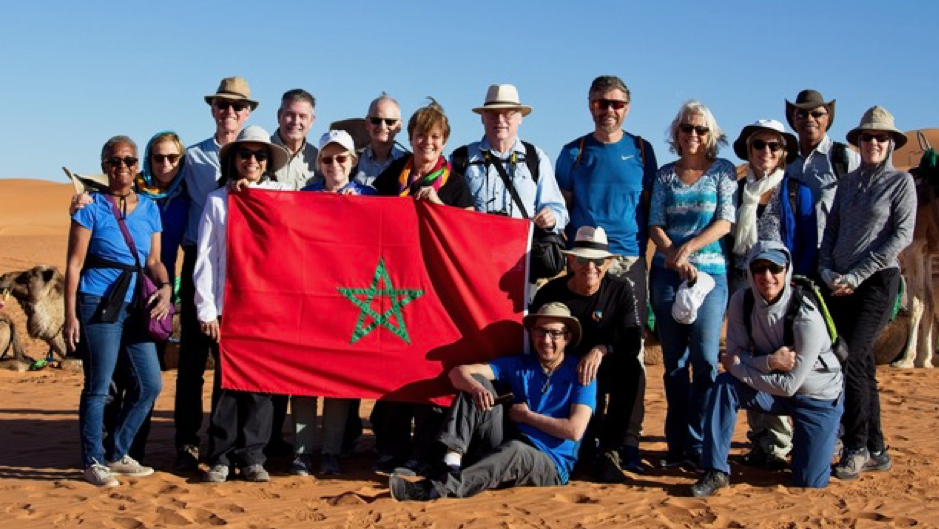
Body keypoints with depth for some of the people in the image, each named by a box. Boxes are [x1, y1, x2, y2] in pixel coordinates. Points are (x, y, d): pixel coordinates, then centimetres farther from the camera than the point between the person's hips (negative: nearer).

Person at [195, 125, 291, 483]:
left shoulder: (283, 196, 10)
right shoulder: (217, 199, 10)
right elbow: (206, 258, 6)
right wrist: (206, 309, -1)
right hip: (227, 304, 0)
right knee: (227, 382, 0)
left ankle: (251, 456, 10)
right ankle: (220, 457, 9)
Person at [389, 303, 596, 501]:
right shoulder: (519, 365, 11)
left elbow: (575, 430, -15)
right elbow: (459, 372, 0)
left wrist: (526, 416, -5)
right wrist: (476, 387, -24)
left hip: (551, 466, -4)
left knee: (513, 452, -40)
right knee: (476, 381, -11)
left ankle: (435, 489, -53)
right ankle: (452, 461, -31)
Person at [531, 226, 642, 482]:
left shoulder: (620, 290, -5)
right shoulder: (550, 293, -4)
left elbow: (633, 339, -17)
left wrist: (601, 350, -36)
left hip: (602, 376, 0)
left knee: (629, 367, -30)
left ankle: (611, 451, -23)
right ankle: (588, 437, 3)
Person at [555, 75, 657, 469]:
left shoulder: (641, 151, 9)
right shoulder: (574, 153, 8)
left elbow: (651, 207, 12)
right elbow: (561, 208, 10)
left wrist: (643, 250, 3)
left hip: (629, 263, 0)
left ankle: (629, 440, 6)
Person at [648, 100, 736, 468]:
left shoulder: (723, 171, 6)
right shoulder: (665, 174, 12)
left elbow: (725, 222, -3)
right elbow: (655, 225, 5)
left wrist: (688, 248, -14)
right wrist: (675, 256, -12)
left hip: (710, 271, -2)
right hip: (667, 273, 2)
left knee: (705, 359, -8)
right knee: (674, 361, 4)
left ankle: (698, 443, 0)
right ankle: (677, 443, 11)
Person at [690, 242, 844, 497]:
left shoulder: (806, 318, -29)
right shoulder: (742, 301, -15)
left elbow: (788, 386, -26)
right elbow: (735, 354, -13)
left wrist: (736, 367, -22)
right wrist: (769, 362, -32)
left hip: (818, 399, -4)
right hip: (772, 388, 4)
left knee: (810, 483, -5)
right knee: (724, 385, -25)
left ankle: (830, 438, 28)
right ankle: (716, 472, -17)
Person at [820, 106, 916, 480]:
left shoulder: (901, 181, 0)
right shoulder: (848, 182, 14)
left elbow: (902, 236, -8)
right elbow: (831, 231, 14)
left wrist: (856, 275, -13)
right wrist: (827, 271, -4)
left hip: (877, 281, -5)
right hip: (840, 287, 5)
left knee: (852, 361, -15)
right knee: (863, 365, 8)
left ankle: (856, 449, -5)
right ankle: (876, 450, 15)